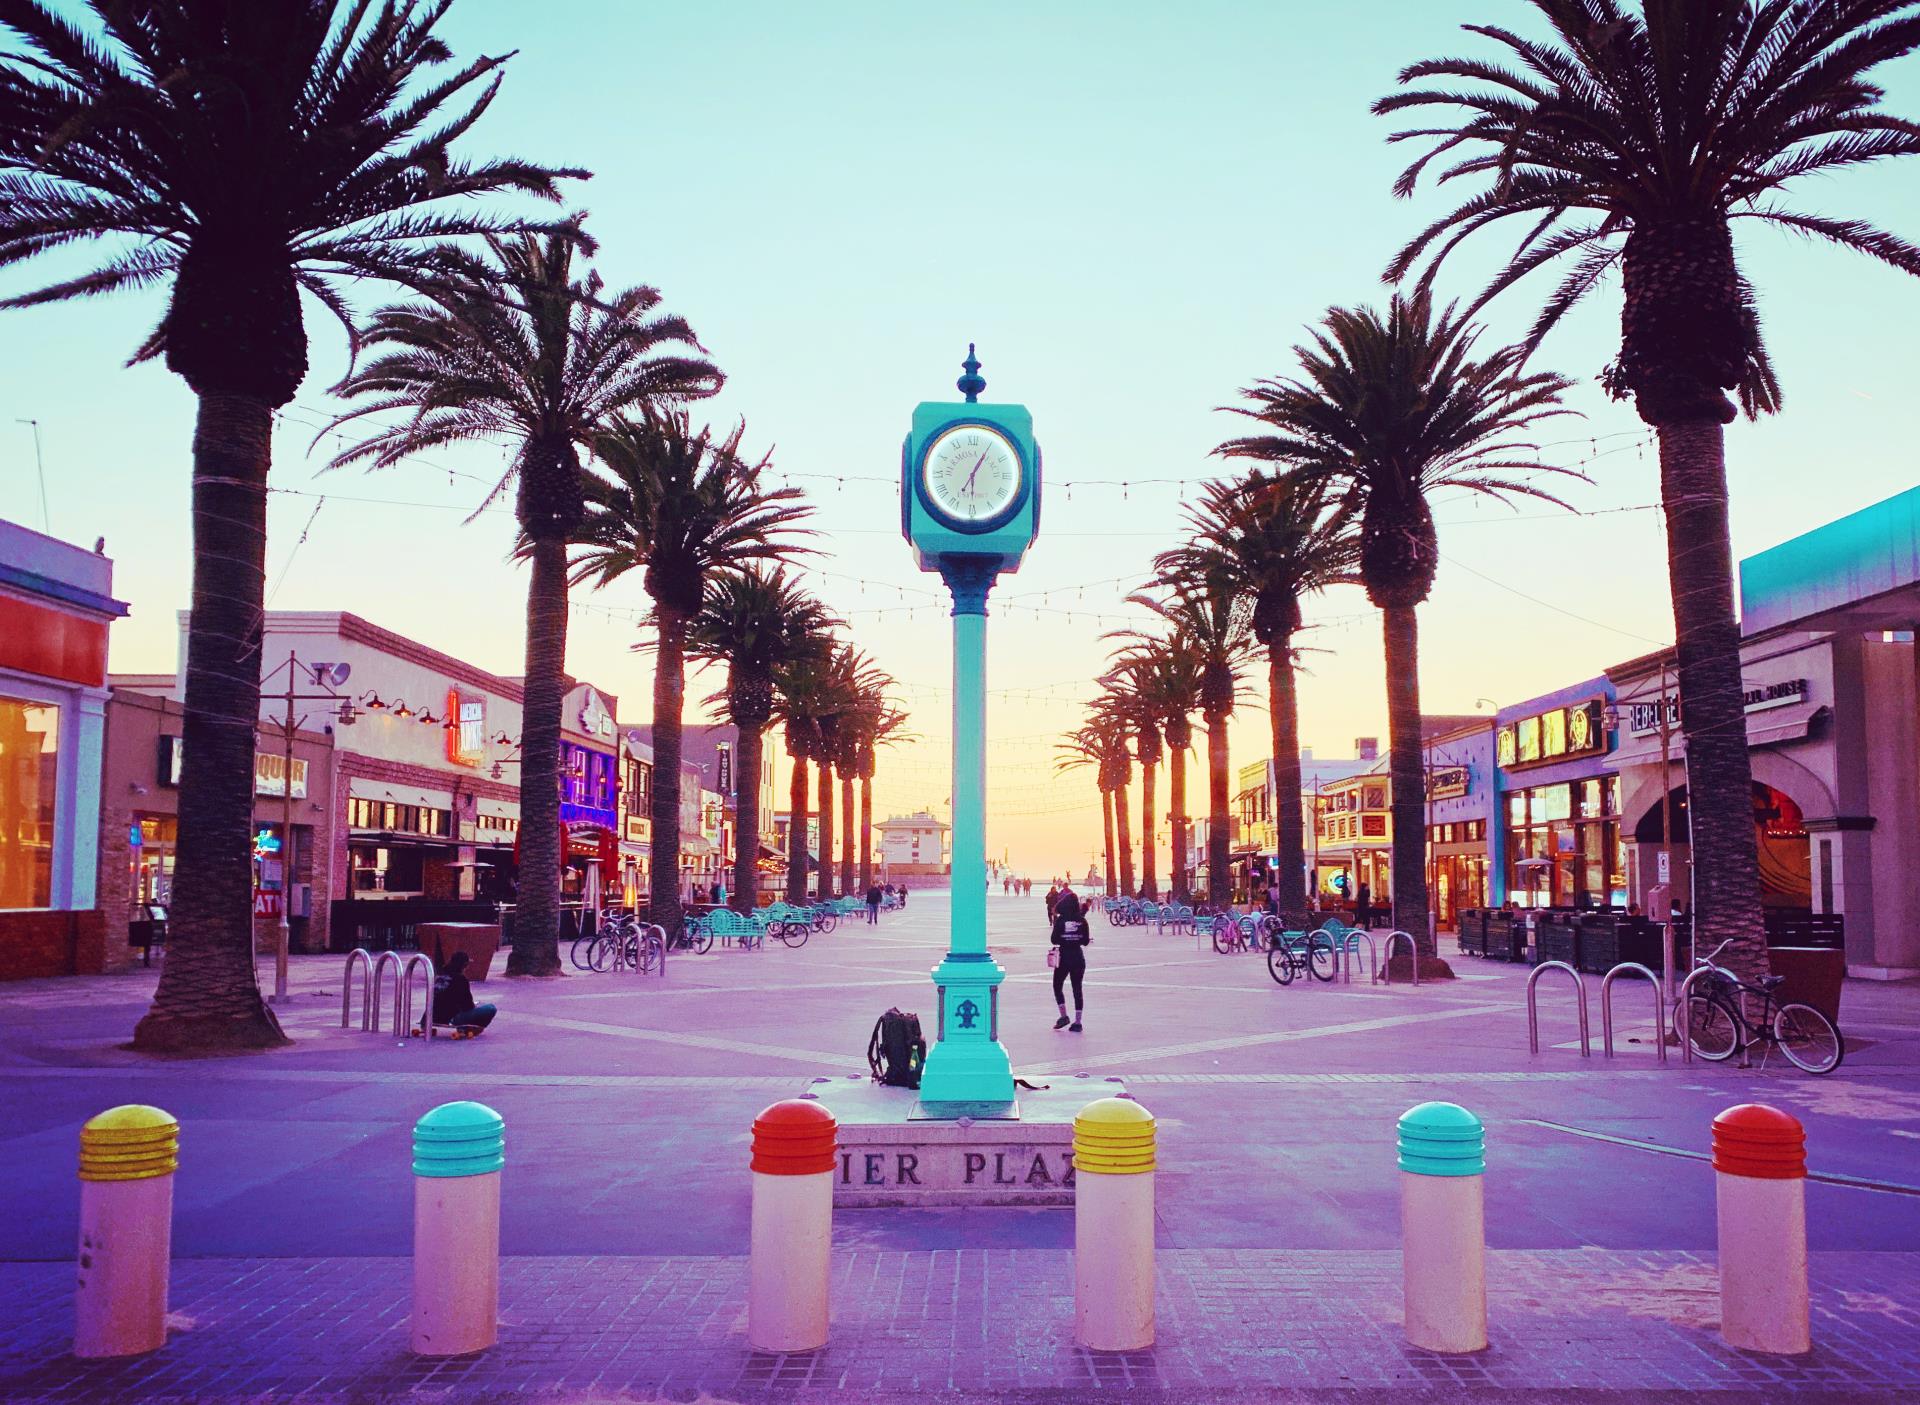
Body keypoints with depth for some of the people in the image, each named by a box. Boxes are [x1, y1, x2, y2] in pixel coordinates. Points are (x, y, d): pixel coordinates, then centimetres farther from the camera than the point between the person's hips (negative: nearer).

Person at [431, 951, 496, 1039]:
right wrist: (474, 1007, 14)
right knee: (491, 1009, -10)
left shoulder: (438, 976, 10)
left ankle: (461, 1029, 17)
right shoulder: (460, 979, -12)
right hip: (451, 1018, -8)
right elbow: (468, 1005, -8)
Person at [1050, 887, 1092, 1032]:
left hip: (1064, 957, -3)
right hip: (1078, 957, 3)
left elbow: (1054, 940, -9)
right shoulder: (1082, 920, -3)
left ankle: (1064, 1016, 4)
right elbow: (1086, 941, 1)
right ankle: (1077, 1022, 6)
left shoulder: (1060, 920, -12)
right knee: (1077, 988, 7)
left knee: (1057, 986, 14)